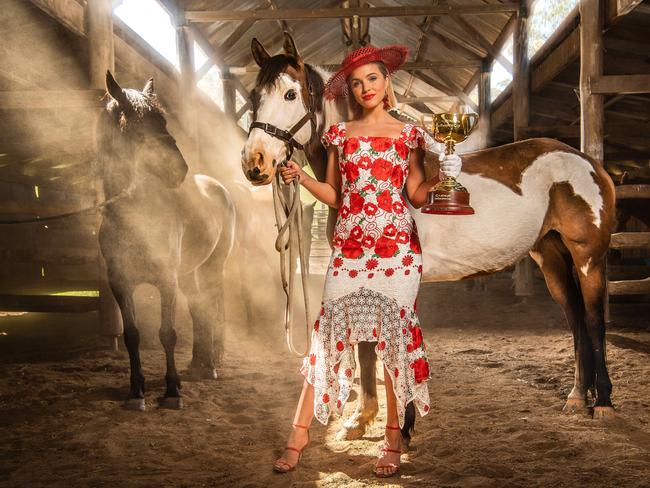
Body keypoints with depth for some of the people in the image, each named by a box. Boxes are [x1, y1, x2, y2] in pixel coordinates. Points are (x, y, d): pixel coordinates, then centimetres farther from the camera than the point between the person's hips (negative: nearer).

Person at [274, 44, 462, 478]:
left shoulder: (409, 134, 7)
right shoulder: (341, 135, 11)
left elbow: (417, 196, 5)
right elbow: (334, 195, 12)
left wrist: (442, 177, -12)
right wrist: (301, 177, -3)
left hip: (396, 246, -1)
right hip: (350, 247, 1)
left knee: (395, 335, 0)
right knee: (330, 331, -1)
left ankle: (394, 438, 12)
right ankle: (301, 432, 6)